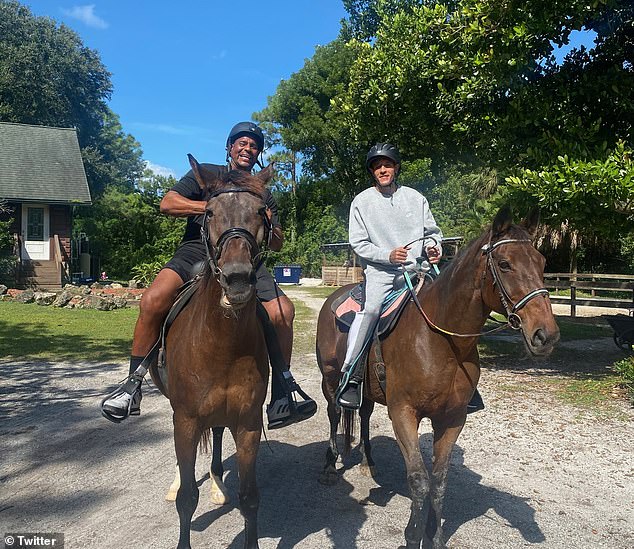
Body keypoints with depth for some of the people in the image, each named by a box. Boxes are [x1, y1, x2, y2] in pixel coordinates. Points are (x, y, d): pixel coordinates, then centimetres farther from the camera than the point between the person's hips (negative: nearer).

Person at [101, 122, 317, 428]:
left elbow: (277, 245, 20)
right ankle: (133, 385, -16)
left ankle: (282, 392, -9)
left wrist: (269, 225, -3)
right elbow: (167, 204, -1)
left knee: (283, 310, -22)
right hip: (197, 253, -2)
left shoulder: (263, 194, 22)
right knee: (154, 299, -30)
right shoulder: (206, 174, 14)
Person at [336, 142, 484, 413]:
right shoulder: (361, 202, 5)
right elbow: (358, 243, 0)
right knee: (370, 309, -30)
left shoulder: (415, 197, 13)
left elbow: (432, 231, 17)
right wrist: (388, 255, -14)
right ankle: (350, 376, -24)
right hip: (381, 271, -3)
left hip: (419, 268, 3)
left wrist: (434, 246, -6)